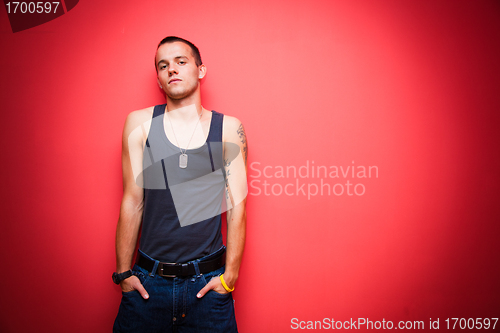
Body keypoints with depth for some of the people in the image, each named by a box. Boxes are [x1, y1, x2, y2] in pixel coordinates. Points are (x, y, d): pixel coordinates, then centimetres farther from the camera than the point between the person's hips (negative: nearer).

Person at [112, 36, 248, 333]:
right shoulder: (140, 123, 0)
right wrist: (124, 273, 2)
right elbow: (132, 202, 0)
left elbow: (236, 206, -3)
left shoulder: (229, 129, -2)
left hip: (208, 283, 0)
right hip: (147, 282, 1)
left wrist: (230, 275, -5)